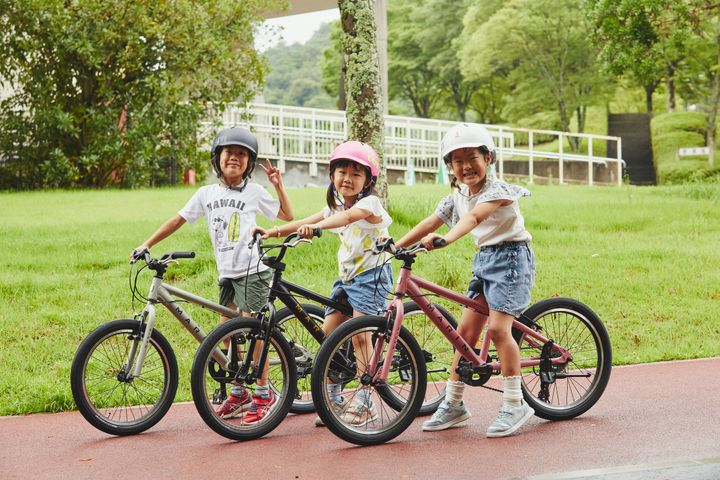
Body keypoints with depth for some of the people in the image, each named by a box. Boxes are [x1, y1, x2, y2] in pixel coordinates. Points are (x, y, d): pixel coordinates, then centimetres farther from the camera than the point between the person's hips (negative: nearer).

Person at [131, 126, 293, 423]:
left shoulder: (254, 192, -1)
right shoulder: (207, 193, 7)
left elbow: (287, 216, 3)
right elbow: (178, 220, 9)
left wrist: (278, 185, -6)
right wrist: (147, 245, 6)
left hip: (252, 270, -5)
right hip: (226, 273, 5)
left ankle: (263, 394, 1)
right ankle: (238, 393, 19)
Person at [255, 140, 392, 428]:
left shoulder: (369, 202, -15)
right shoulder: (335, 206, 11)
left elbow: (349, 216, -36)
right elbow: (307, 222, 7)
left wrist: (316, 226, -54)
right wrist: (274, 231, -8)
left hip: (371, 274, -8)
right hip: (347, 275, 8)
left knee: (360, 336, -12)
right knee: (328, 332, 0)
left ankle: (365, 403, -6)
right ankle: (334, 399, 9)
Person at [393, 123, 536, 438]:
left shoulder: (498, 190, -17)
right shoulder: (458, 196, 8)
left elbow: (474, 216, -35)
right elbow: (430, 223, 8)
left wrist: (446, 238, -51)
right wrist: (395, 246, 0)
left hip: (510, 257, -8)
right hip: (483, 260, 8)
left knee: (497, 328, -18)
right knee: (465, 331, 4)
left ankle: (515, 403, -9)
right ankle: (453, 404, 12)